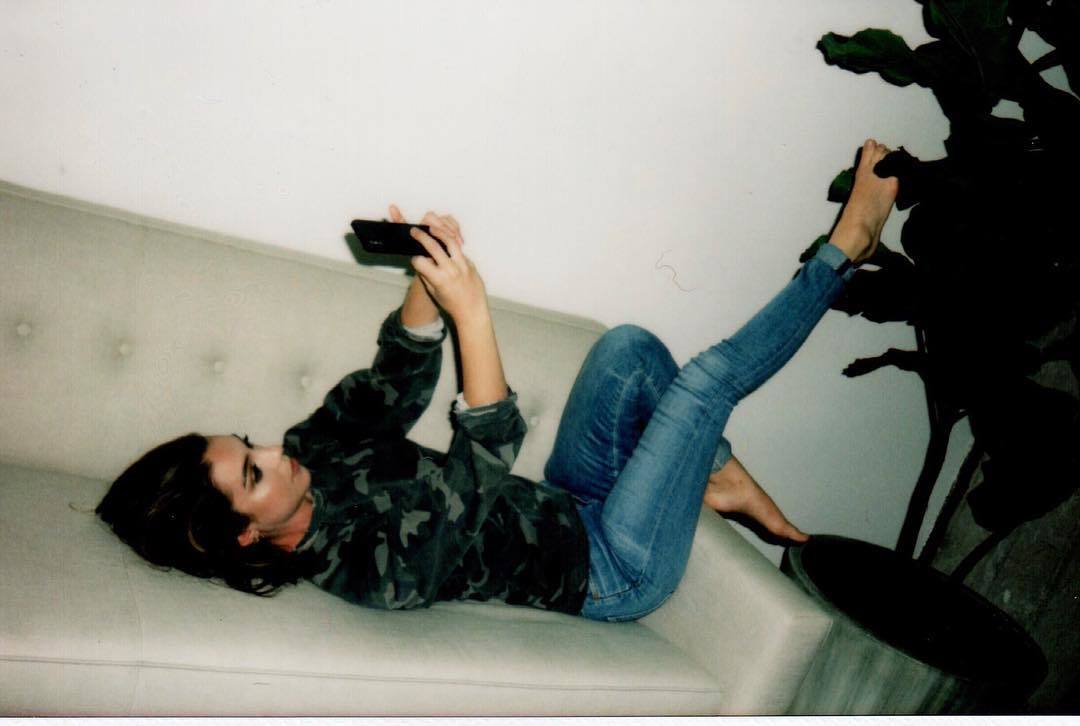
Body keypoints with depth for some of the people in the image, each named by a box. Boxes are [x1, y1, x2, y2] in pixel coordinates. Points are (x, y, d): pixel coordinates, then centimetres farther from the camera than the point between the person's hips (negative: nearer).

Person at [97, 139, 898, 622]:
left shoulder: (317, 455, -8)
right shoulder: (370, 569, -32)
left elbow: (392, 387, -4)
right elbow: (483, 465, -38)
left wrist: (427, 281, -23)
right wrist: (471, 310, -42)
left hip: (563, 510, 8)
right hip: (608, 573, -8)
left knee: (628, 346, 1)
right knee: (702, 380, -16)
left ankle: (724, 479, 14)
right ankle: (845, 249, 5)